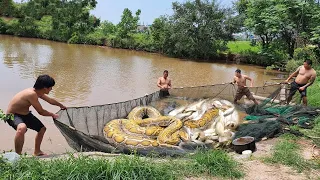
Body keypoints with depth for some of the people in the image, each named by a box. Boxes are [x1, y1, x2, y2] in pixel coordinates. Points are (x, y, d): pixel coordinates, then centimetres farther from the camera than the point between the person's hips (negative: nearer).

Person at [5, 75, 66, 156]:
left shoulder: (37, 92, -5)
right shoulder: (32, 94, -33)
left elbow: (50, 100, 16)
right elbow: (41, 112, -23)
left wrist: (61, 105, 32)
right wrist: (53, 115, -5)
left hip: (25, 114, 10)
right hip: (12, 115, -10)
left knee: (42, 128, 17)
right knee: (22, 128, -41)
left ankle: (37, 152, 36)